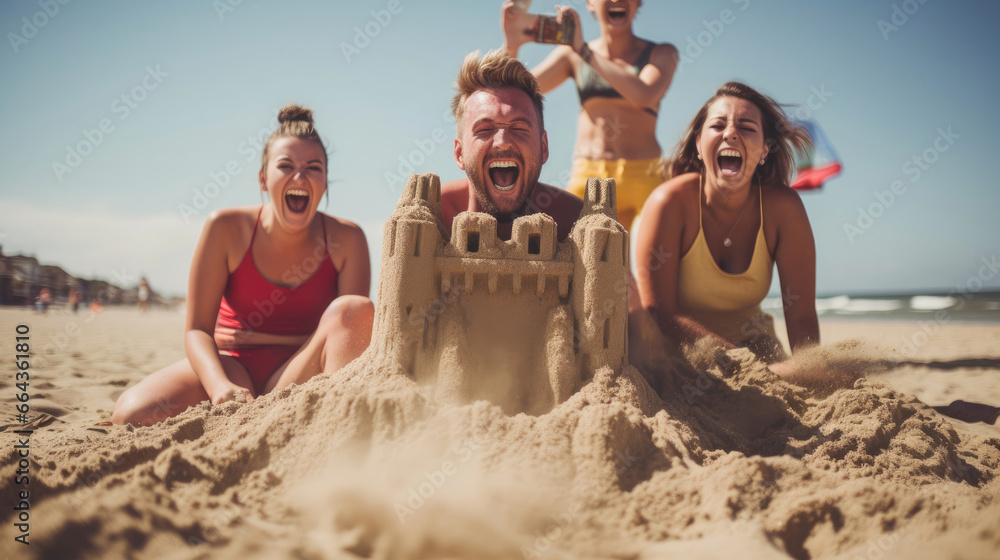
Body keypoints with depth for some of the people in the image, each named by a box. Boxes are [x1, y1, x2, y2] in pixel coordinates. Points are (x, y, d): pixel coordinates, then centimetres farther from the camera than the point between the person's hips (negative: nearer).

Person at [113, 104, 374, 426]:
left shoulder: (346, 240, -5)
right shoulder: (226, 228, -6)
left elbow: (352, 327, -8)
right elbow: (197, 329, -8)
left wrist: (265, 337, -11)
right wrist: (221, 386, -30)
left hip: (298, 375, 0)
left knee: (354, 307, -28)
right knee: (133, 414, -28)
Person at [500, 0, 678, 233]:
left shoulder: (662, 54, 7)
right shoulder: (571, 55, 11)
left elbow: (644, 96, -14)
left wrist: (584, 51, -14)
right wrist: (511, 46, -15)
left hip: (644, 176, -1)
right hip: (586, 176, 1)